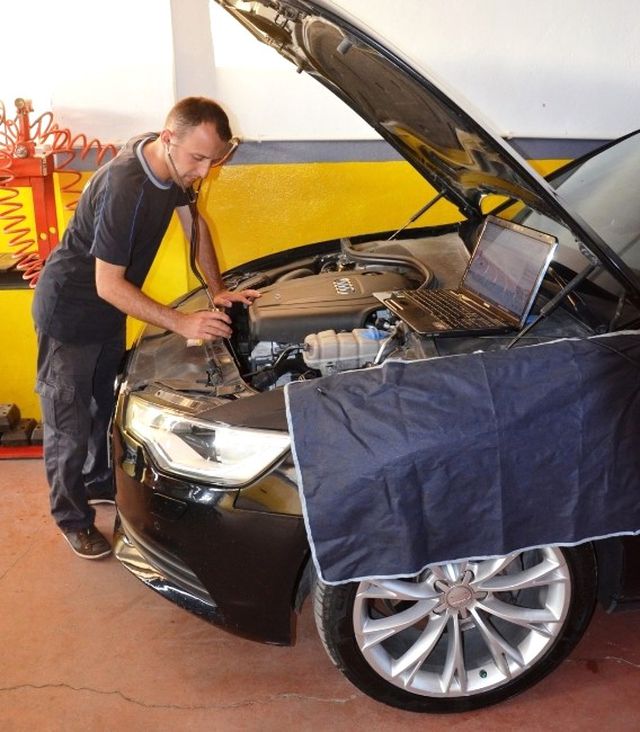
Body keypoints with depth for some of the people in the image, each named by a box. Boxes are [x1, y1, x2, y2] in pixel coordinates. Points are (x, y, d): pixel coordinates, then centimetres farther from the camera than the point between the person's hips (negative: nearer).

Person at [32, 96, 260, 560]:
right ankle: (73, 518, 19)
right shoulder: (125, 187, -35)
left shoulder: (173, 164, -10)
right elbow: (109, 285, -31)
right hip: (70, 310, -8)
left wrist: (218, 292, -3)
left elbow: (195, 224, 6)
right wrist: (183, 323, -34)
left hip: (109, 311, 8)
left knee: (107, 404, 21)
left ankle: (100, 482, 41)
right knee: (69, 422, 2)